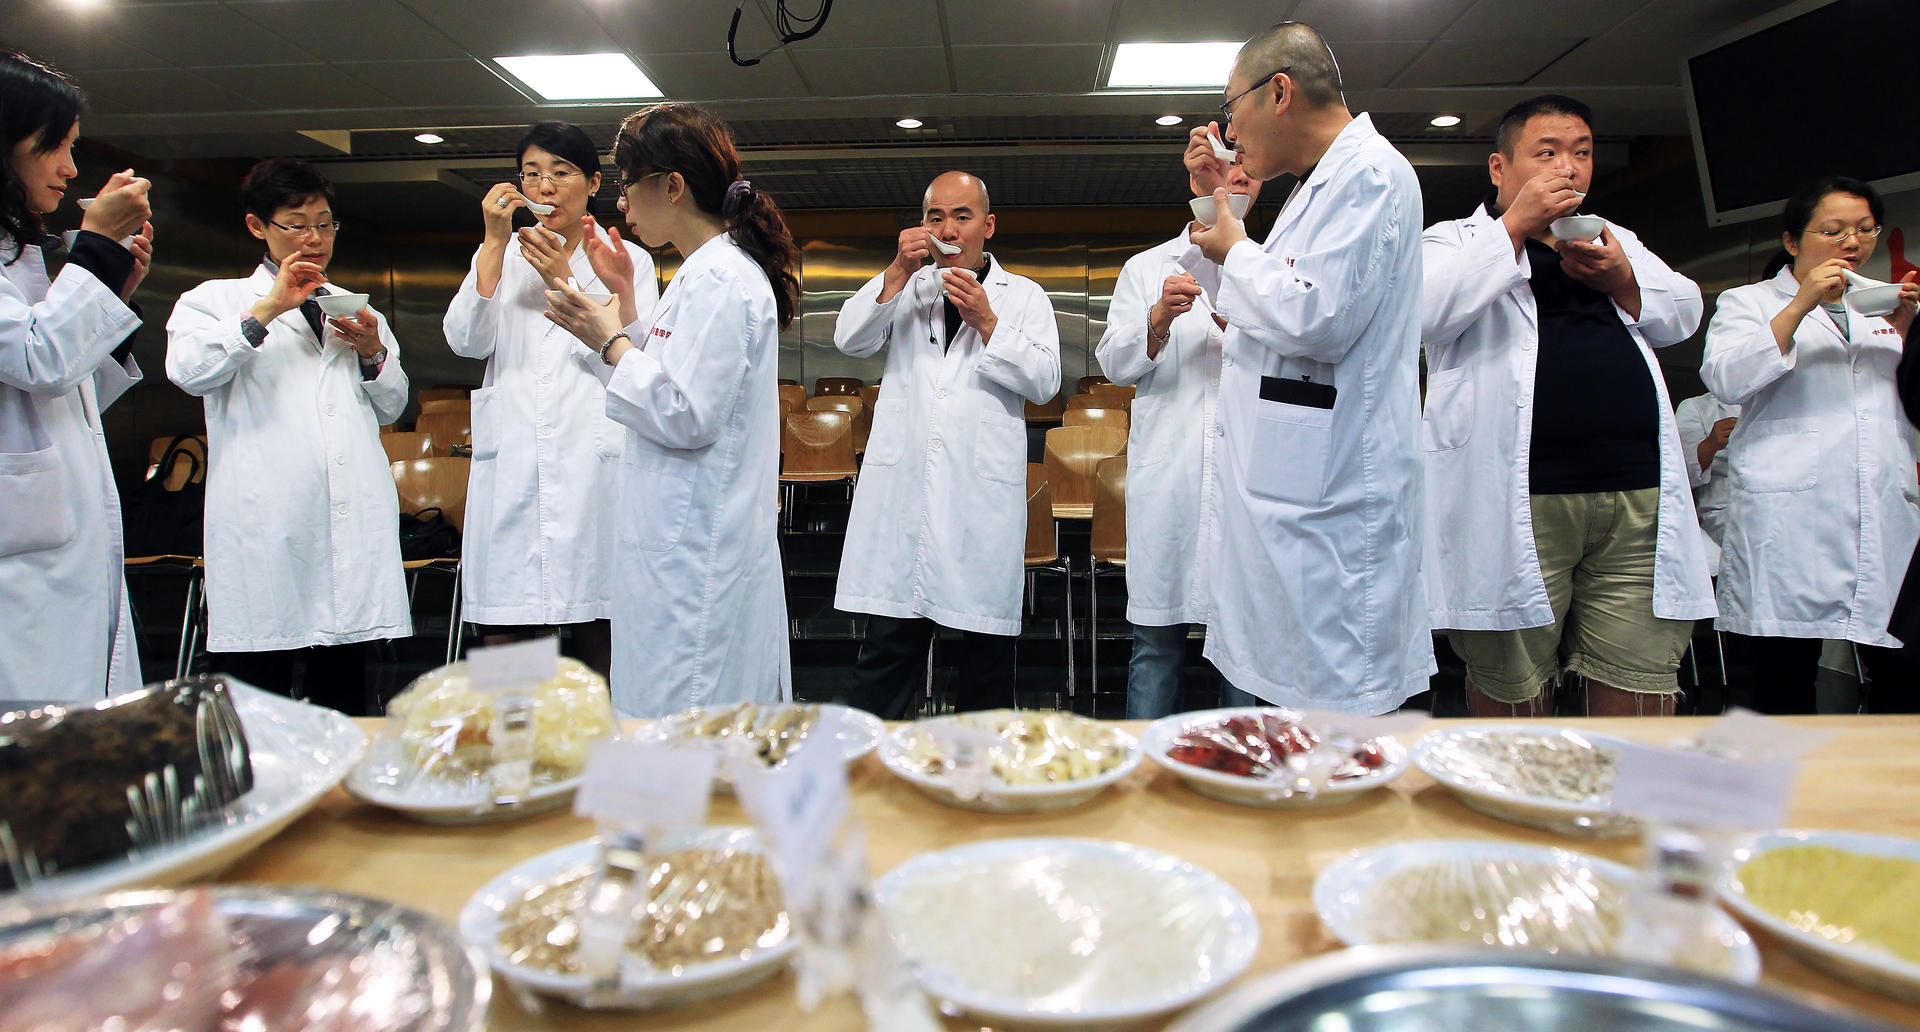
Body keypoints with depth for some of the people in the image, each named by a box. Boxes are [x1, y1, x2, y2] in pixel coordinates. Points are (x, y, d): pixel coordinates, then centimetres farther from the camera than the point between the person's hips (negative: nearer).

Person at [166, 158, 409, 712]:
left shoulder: (358, 312, 25)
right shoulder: (216, 300, 14)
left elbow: (392, 406, 22)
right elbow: (188, 370, -6)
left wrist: (374, 353, 4)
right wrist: (265, 312, -9)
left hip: (352, 518, 3)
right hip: (264, 520, -3)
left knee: (344, 695, 5)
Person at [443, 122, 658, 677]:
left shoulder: (628, 259, 11)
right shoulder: (499, 255, 18)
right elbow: (467, 341, 0)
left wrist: (564, 281, -8)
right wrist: (495, 242, -5)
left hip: (595, 463, -2)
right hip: (510, 461, 2)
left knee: (597, 636, -1)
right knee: (502, 639, 1)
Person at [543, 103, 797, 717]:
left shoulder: (719, 280, -15)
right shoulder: (712, 270, 17)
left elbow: (685, 416, -21)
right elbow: (668, 382, 23)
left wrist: (606, 339, -10)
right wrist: (624, 296, 19)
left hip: (692, 551, -10)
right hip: (685, 542, 10)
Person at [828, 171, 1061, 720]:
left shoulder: (1025, 297, 12)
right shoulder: (907, 287, 18)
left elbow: (1045, 381, -1)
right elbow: (850, 340, 3)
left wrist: (986, 322, -10)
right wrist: (897, 273, -5)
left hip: (985, 489, -1)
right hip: (904, 484, 1)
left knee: (989, 636, 5)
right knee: (890, 638, 2)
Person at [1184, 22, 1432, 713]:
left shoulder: (1370, 171, -10)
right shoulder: (1324, 183, 22)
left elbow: (1317, 319, -23)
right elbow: (1252, 313, 32)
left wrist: (1237, 251, -5)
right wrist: (1216, 196, 23)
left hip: (1328, 495, -10)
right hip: (1285, 490, 11)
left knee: (1335, 705, -5)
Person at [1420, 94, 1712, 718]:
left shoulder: (1614, 240, 28)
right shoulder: (1456, 241, 9)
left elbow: (1682, 313, 19)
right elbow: (1424, 311, -12)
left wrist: (1623, 280, 0)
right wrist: (1516, 223, -8)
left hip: (1638, 495, 5)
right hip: (1518, 497, -5)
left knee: (1642, 679, 3)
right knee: (1512, 681, 3)